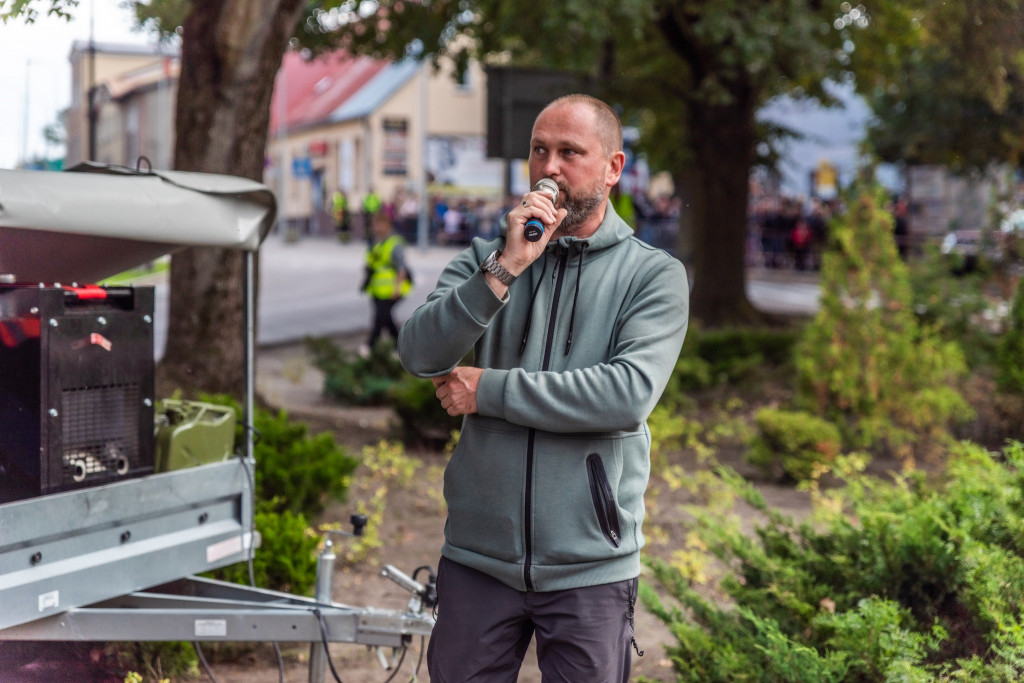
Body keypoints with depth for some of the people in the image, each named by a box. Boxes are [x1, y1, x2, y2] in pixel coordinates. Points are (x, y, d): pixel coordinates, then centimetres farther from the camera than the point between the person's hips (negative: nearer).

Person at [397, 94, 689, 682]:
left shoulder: (655, 275, 0)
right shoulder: (486, 258, 7)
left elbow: (629, 394, -16)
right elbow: (419, 355, -8)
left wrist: (488, 390, -11)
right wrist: (504, 270, -19)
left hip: (589, 566, -2)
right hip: (478, 554, 2)